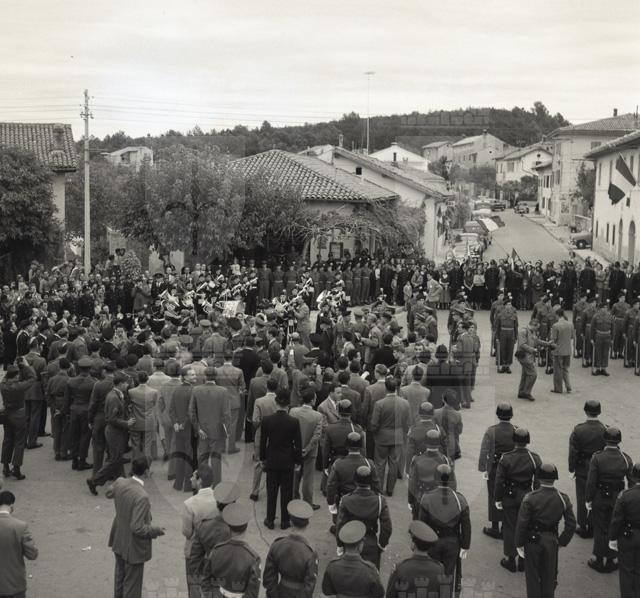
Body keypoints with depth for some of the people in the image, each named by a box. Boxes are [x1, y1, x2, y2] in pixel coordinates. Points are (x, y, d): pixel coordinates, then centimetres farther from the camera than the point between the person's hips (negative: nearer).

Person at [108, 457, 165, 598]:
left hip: (118, 541, 7)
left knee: (120, 576, 27)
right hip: (134, 547, -7)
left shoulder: (119, 483, -12)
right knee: (132, 584, 12)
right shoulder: (141, 496, -34)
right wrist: (156, 531, -15)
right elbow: (138, 528, -30)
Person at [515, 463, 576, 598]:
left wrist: (519, 544, -5)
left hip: (533, 541, -3)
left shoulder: (530, 498, -18)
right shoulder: (563, 498, -8)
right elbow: (571, 525, -4)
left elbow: (521, 524, -17)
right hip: (552, 542, 3)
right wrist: (562, 541, 7)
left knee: (533, 577, 12)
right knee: (549, 576, 19)